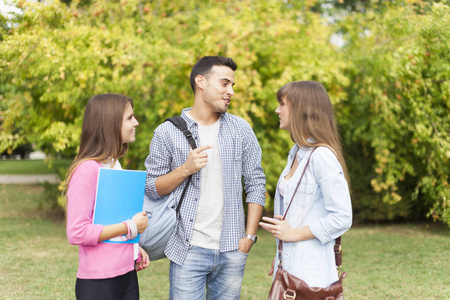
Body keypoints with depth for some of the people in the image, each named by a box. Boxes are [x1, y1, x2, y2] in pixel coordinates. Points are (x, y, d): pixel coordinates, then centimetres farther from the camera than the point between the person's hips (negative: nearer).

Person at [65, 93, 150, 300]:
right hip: (99, 282, -8)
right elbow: (77, 233, -21)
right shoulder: (86, 170, -16)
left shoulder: (114, 165, 10)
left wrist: (134, 249, 5)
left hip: (127, 274, 8)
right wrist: (130, 227, -16)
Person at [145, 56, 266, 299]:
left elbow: (256, 183, 8)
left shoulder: (241, 129, 6)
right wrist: (186, 169, -14)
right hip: (189, 249, -2)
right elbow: (151, 189, 1)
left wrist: (250, 235, 2)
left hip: (231, 250, 2)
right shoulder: (168, 133, 0)